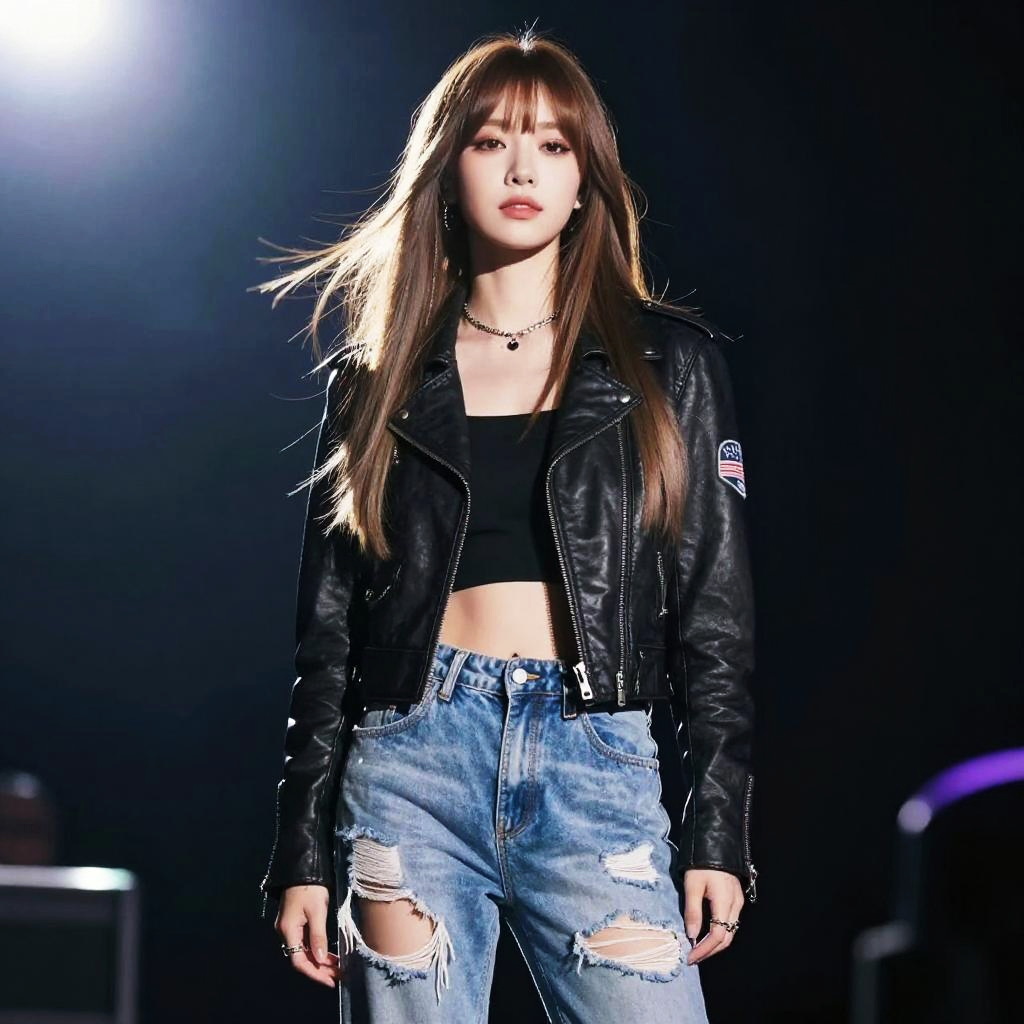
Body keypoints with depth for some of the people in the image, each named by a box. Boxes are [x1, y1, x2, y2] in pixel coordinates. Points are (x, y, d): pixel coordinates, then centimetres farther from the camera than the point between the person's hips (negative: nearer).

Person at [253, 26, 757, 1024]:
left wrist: (718, 831, 0)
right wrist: (302, 852, 6)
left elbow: (715, 612, 7)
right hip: (413, 763, 1)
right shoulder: (377, 381, 12)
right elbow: (328, 632, 12)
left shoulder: (668, 362, 10)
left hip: (598, 766, -1)